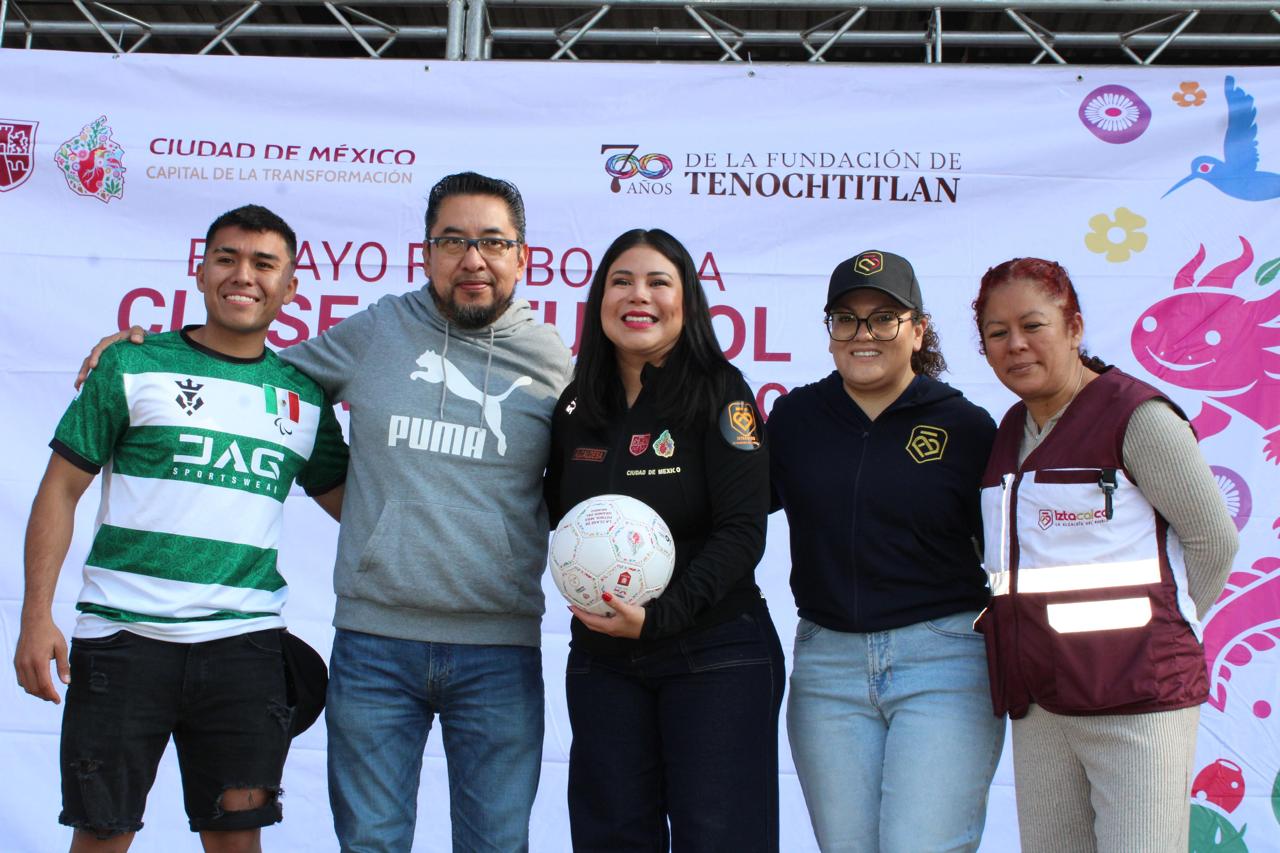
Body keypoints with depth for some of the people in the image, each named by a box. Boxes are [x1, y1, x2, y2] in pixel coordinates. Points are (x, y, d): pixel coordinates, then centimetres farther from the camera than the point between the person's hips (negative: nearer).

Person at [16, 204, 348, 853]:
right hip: (122, 637, -2)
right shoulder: (133, 367, 1)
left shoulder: (305, 398, 10)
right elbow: (61, 490, 2)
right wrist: (36, 617, -5)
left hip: (244, 643, 2)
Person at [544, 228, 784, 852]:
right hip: (600, 657, 4)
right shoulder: (578, 406, 6)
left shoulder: (719, 392, -8)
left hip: (714, 655, -4)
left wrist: (658, 616, -22)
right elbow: (559, 515, 18)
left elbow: (742, 530, -14)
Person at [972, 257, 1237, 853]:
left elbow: (1214, 539, -2)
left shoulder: (1136, 416, -7)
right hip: (1038, 706, 7)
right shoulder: (1010, 435, 13)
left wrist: (1157, 631, 4)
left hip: (1137, 700, -6)